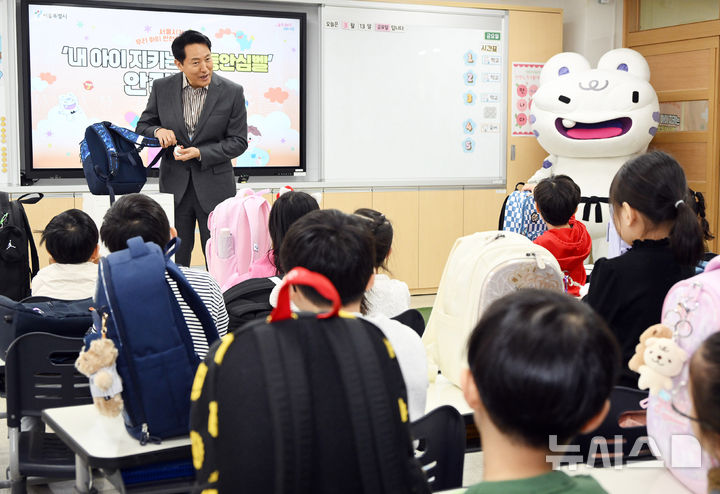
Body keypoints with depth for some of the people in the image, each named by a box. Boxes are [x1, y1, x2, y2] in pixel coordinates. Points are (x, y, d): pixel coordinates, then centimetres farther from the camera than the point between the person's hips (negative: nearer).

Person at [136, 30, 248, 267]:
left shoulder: (232, 92, -6)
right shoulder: (162, 88, 0)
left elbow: (238, 141, -4)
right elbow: (142, 126, 10)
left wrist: (200, 153, -16)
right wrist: (158, 131, -14)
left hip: (215, 187, -2)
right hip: (174, 184, 2)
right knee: (174, 259, 7)